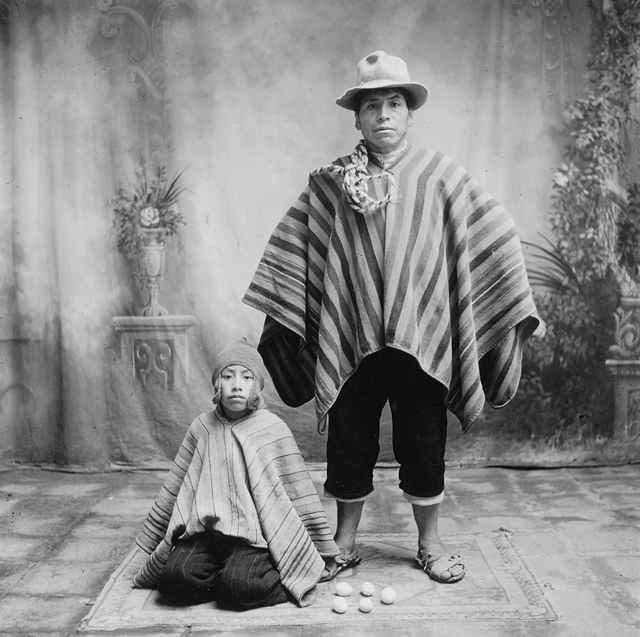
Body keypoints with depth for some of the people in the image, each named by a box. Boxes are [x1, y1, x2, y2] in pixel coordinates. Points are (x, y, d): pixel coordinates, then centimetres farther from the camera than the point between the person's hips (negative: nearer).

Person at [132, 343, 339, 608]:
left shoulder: (273, 430, -4)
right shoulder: (203, 426, 6)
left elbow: (301, 497, -1)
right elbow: (174, 488, 14)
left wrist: (323, 555, 3)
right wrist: (151, 544, 19)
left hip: (254, 534, -3)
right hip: (205, 530, 3)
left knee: (238, 587, -30)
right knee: (175, 577, -24)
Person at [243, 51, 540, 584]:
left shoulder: (440, 176, 1)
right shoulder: (330, 184, 3)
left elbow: (495, 240, 1)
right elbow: (289, 251, 6)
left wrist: (521, 308, -2)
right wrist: (275, 314, 3)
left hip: (421, 340, 0)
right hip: (349, 342, 1)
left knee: (424, 445, 10)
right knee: (349, 444, 11)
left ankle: (430, 543, 30)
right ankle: (345, 540, 30)